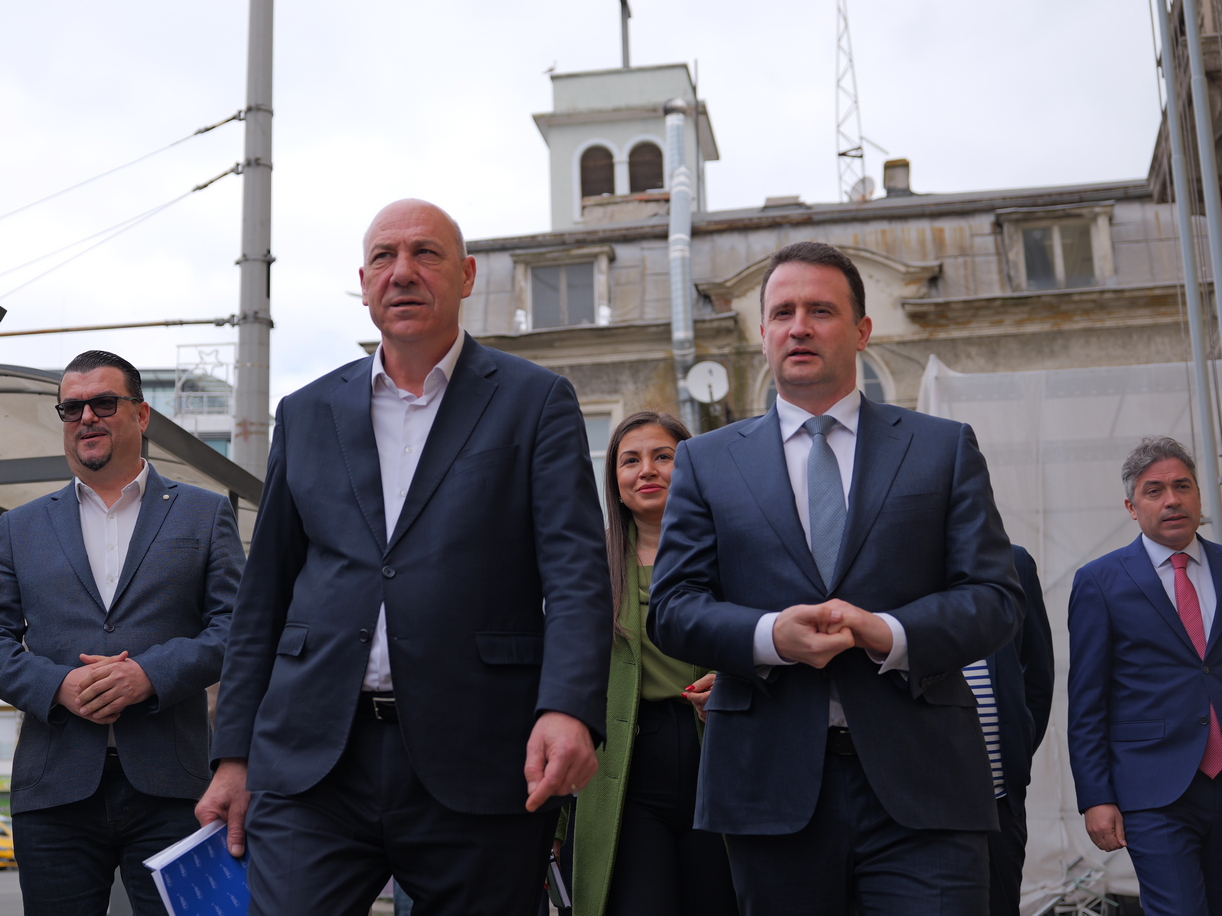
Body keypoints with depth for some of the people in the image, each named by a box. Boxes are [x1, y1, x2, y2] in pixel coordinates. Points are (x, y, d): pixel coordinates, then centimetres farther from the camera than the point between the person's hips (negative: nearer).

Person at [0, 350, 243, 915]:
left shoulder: (204, 514, 10)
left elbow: (236, 625, 1)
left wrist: (151, 673, -13)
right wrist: (57, 685, -10)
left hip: (169, 787, -2)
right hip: (54, 793, 2)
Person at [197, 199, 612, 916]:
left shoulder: (537, 401, 4)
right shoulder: (307, 413, 15)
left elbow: (577, 571, -6)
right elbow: (265, 593, 16)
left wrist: (568, 709, -23)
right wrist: (236, 754, 11)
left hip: (478, 768, -2)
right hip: (313, 762, 2)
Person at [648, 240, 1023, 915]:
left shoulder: (945, 448, 11)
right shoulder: (707, 461, 12)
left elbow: (996, 596, 3)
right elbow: (671, 608, 4)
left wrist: (890, 633, -15)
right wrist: (768, 635, -15)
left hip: (920, 786, 0)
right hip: (770, 784, 1)